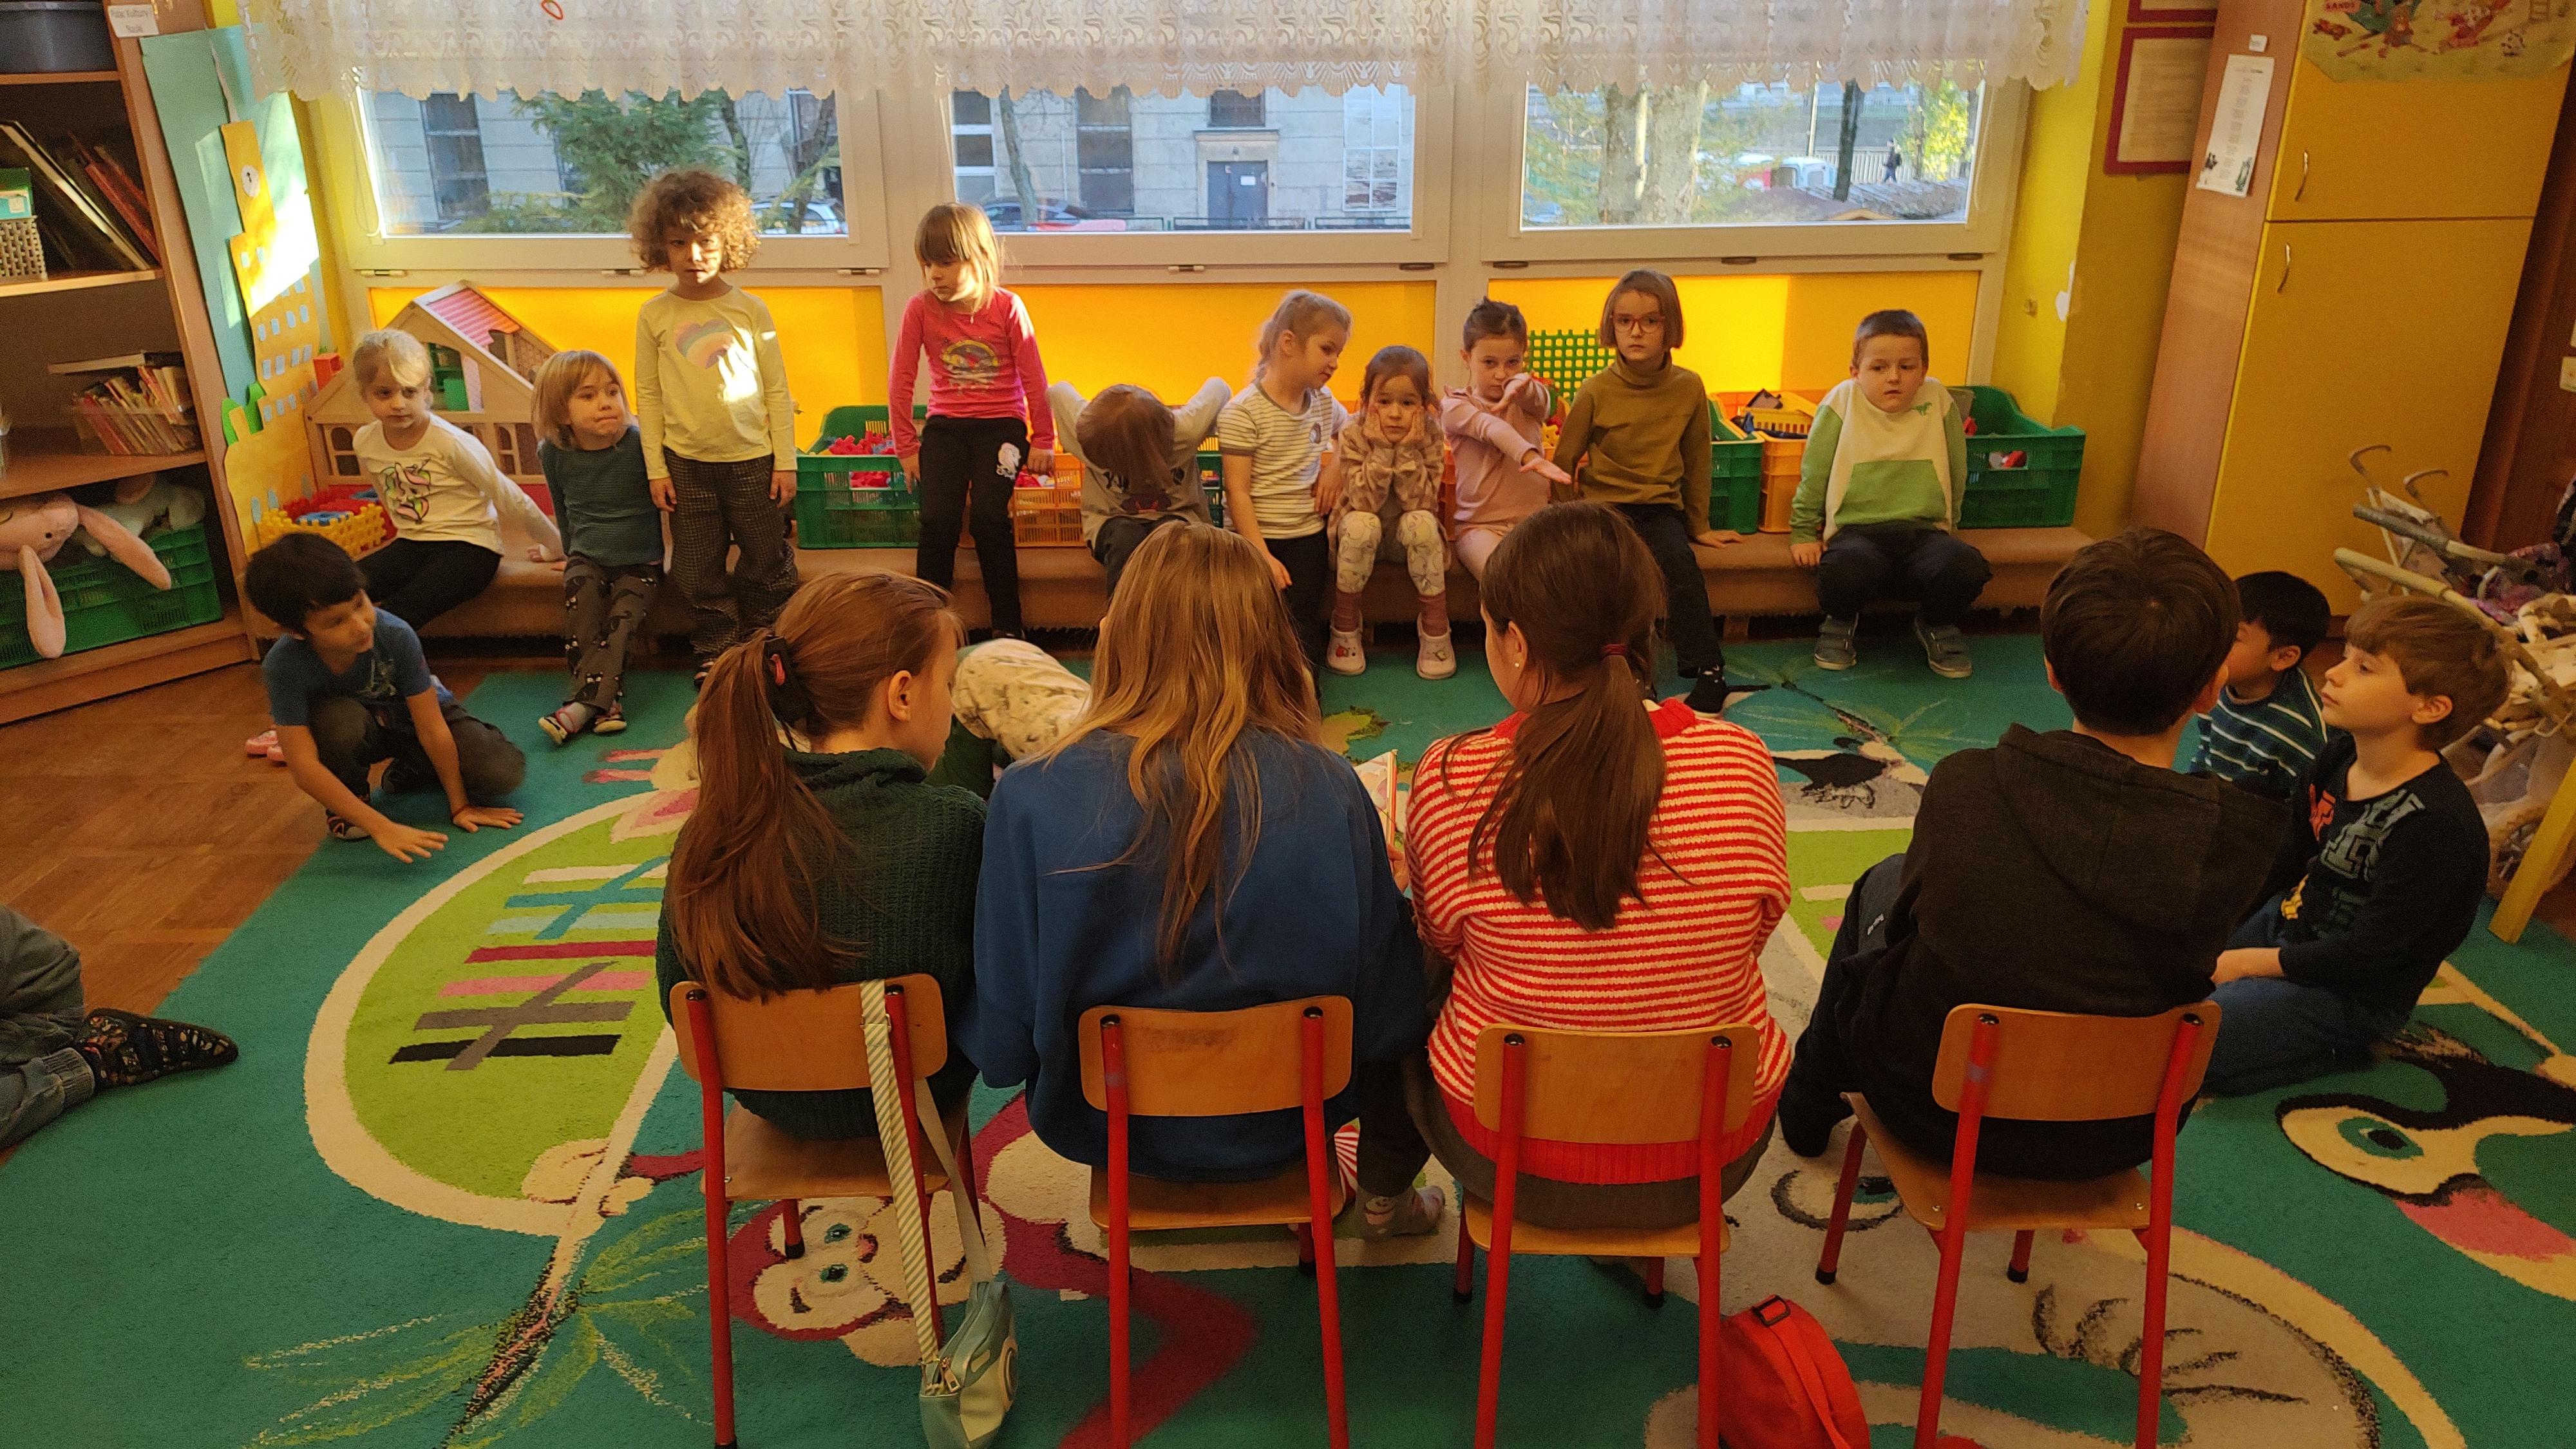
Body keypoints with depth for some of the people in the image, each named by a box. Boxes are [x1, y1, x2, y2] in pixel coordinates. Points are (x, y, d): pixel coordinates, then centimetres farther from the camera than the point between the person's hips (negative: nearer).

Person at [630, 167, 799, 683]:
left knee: (766, 563, 8)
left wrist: (785, 461, -2)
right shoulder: (655, 315, 0)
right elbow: (648, 395, 3)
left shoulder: (750, 310, -2)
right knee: (701, 572, 8)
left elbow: (777, 389, 1)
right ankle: (714, 652, 23)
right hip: (687, 463, 1)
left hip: (753, 460, -1)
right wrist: (656, 468, 0)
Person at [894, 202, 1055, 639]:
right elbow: (900, 381, 1)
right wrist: (906, 445, 2)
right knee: (938, 519, -13)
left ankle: (1007, 627, -3)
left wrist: (1042, 440, 1)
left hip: (1001, 425, -2)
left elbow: (1034, 378, -2)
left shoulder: (1007, 308, -9)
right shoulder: (920, 309, -5)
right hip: (945, 426, 2)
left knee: (989, 516, -17)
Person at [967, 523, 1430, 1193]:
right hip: (1282, 1131, 0)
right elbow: (1389, 1022, -13)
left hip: (1107, 1129, 1)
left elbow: (999, 1046, -16)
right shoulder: (1329, 792, -23)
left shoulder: (1032, 798, -24)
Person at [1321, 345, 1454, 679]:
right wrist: (1382, 448, -35)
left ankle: (1435, 632, -20)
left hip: (1407, 527, 1)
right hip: (1363, 527, -1)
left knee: (1421, 522, -33)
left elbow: (1420, 503, -24)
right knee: (1361, 524, -35)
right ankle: (1345, 630, -18)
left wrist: (1408, 451, -33)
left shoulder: (1429, 436, -16)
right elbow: (1366, 503, -27)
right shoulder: (1353, 434, -19)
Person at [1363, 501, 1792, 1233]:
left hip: (1513, 1160, -1)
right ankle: (1645, 1231, 46)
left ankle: (1384, 1187, 55)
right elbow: (1759, 924, 1)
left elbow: (1440, 938, -2)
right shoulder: (1740, 761, -16)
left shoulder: (1452, 777, -20)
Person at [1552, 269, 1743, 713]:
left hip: (1661, 507, 1)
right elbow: (1564, 461, 4)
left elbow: (1696, 461, 11)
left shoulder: (1688, 387, -1)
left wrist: (1699, 526, 16)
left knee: (1683, 566, -27)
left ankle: (1708, 673, -16)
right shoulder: (1596, 389, -6)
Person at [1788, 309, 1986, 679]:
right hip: (1856, 529, -2)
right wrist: (1803, 533, 8)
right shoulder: (1842, 403, 0)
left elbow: (1957, 473, 17)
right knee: (1845, 570, -37)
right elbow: (1813, 475, 7)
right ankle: (1840, 621, 3)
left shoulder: (1938, 401, 5)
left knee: (1965, 567, -30)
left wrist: (1948, 524, 19)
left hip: (1923, 528, 2)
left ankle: (1937, 623, 8)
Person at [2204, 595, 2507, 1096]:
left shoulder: (2434, 824, -28)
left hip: (2352, 995, -8)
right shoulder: (2338, 758, -3)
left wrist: (2244, 962, -18)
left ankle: (2331, 1049, 0)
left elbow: (2364, 956, -24)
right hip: (2288, 924, 8)